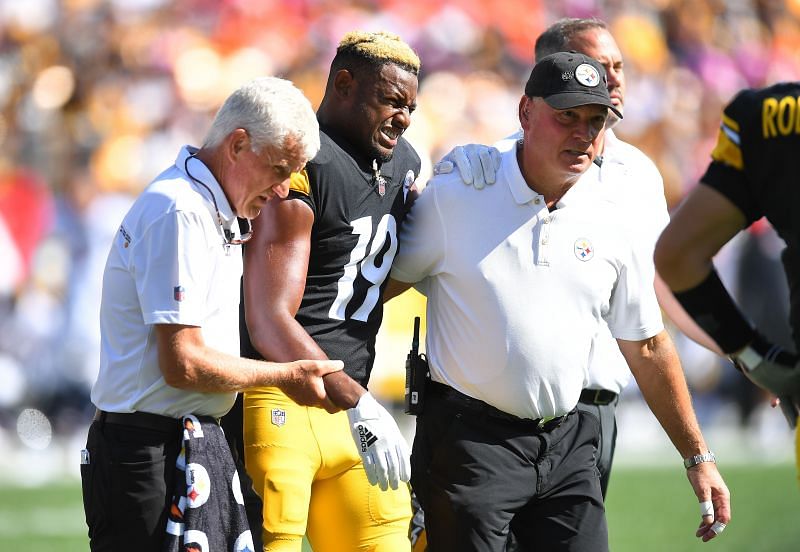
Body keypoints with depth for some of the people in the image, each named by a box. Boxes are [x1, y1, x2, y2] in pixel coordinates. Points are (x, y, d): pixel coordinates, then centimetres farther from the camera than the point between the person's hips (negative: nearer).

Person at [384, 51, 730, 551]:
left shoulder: (609, 224, 8)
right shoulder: (452, 199, -3)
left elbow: (647, 349, 14)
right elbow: (381, 288, 2)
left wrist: (698, 457, 14)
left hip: (568, 447, 4)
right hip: (470, 439, -4)